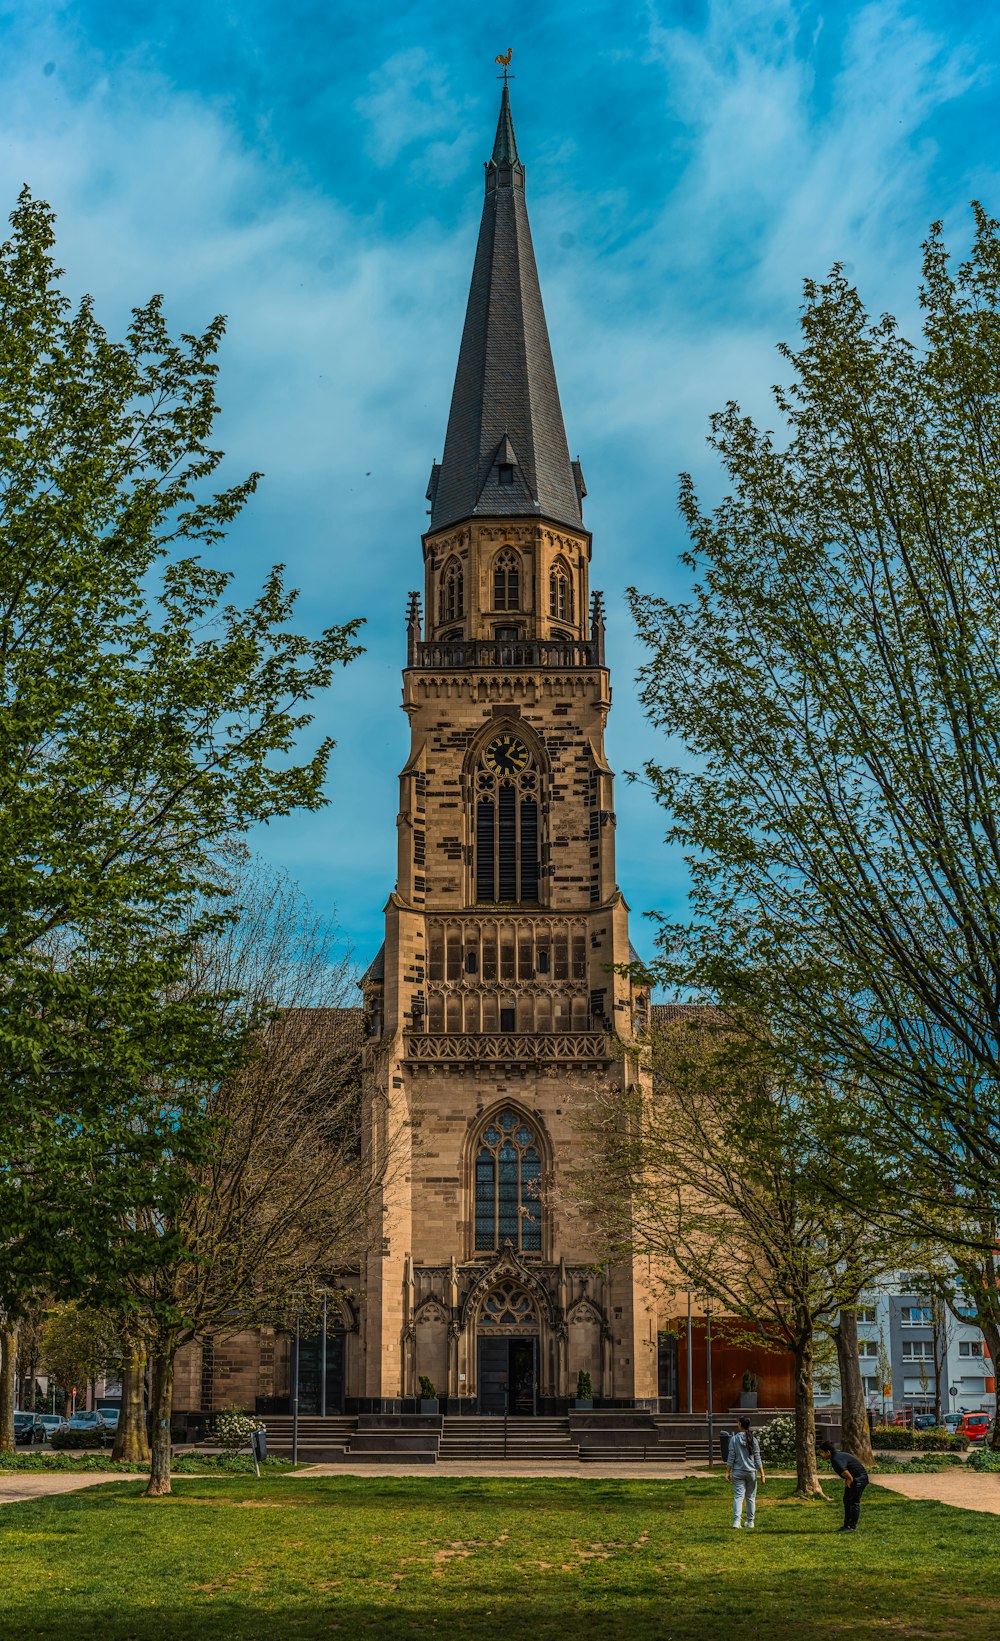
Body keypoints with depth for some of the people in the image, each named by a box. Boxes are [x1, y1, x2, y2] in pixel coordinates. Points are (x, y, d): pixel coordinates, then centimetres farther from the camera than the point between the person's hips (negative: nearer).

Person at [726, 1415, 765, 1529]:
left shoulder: (734, 1439, -5)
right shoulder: (753, 1440, -3)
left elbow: (731, 1457, -5)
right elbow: (757, 1459, -2)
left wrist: (728, 1472, 1)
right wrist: (762, 1474, 3)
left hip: (738, 1472, -1)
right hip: (751, 1472, 1)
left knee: (738, 1496, -2)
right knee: (751, 1497, 13)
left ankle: (736, 1520, -17)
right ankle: (750, 1522, 20)